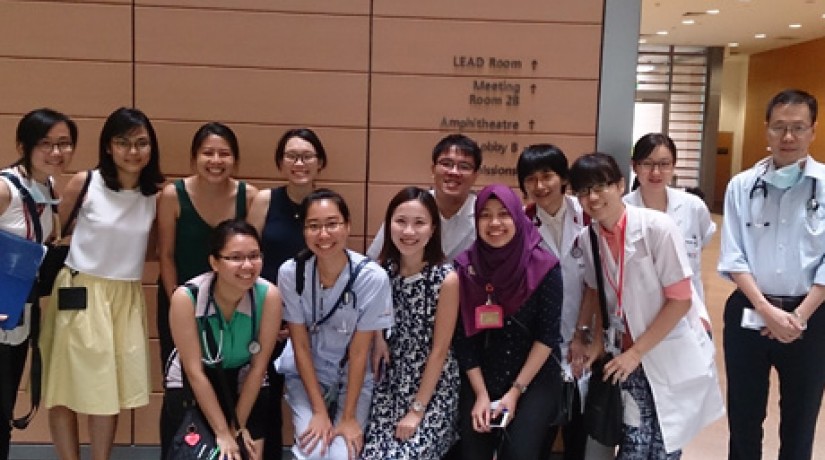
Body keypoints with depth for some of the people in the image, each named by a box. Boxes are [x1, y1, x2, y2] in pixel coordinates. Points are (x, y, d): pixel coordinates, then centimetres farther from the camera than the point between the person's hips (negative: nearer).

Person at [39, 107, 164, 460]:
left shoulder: (156, 193, -1)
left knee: (111, 386, 11)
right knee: (67, 384, 4)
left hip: (126, 297, 3)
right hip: (79, 292, -2)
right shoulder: (84, 183, -9)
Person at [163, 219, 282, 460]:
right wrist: (223, 433, -17)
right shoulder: (186, 297, -26)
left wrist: (239, 425, -7)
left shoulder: (269, 295, -23)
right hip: (189, 384, -1)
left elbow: (258, 366, -13)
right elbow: (194, 372, -20)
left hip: (245, 383, 1)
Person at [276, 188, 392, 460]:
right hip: (305, 373, 1)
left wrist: (349, 417, -13)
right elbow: (301, 345, -12)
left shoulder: (372, 277, -24)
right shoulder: (290, 273, -19)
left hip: (353, 375, 0)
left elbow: (359, 351, -16)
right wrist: (319, 411, -13)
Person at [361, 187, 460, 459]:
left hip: (433, 387, -3)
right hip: (391, 383, 4)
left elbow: (439, 350, -12)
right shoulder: (381, 271, -3)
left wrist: (417, 409, -11)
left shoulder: (446, 279, -16)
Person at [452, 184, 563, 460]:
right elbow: (462, 337, -3)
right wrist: (481, 394, -8)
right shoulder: (465, 268, -5)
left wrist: (515, 391, -11)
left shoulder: (544, 267, -10)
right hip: (480, 377, 2)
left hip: (535, 376, -1)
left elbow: (547, 335, -8)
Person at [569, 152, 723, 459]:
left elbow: (681, 300, -15)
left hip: (674, 359, -3)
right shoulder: (588, 238, -3)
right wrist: (589, 337, 2)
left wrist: (636, 351, -13)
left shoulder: (657, 227, -17)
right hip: (629, 357, 3)